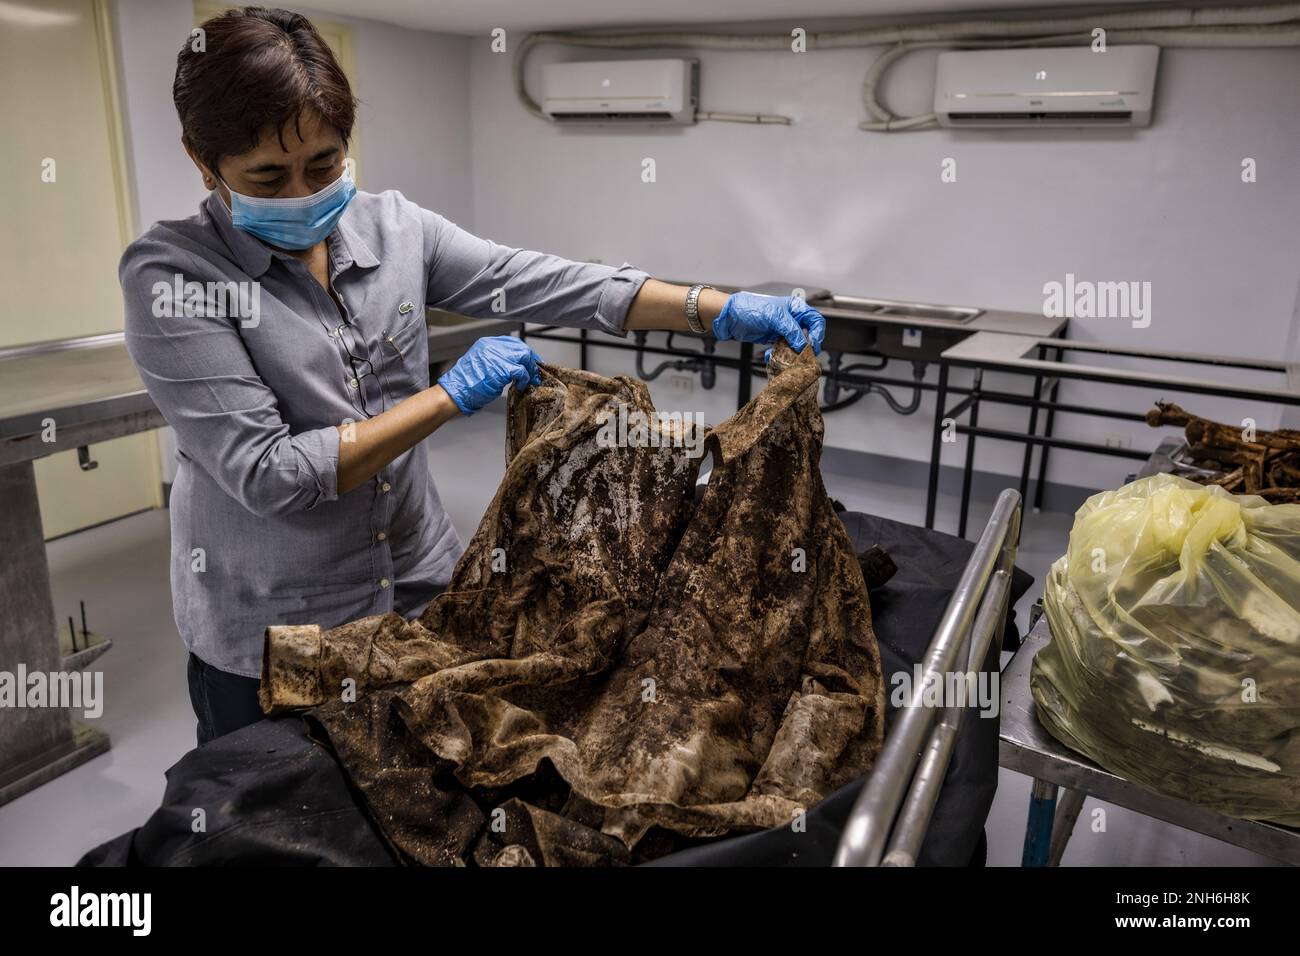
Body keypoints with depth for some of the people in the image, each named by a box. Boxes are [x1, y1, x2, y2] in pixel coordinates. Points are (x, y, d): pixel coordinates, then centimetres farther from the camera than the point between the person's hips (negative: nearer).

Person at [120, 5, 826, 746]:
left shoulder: (392, 227, -2)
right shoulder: (172, 274, -16)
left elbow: (541, 285, -8)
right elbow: (264, 472, -22)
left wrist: (721, 310, -16)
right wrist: (450, 396, -24)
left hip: (420, 587, 4)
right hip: (272, 633, -4)